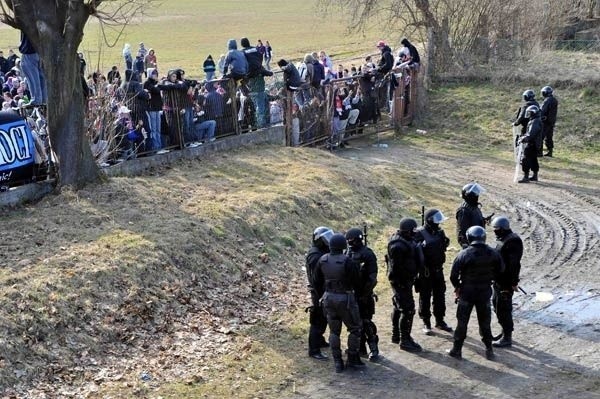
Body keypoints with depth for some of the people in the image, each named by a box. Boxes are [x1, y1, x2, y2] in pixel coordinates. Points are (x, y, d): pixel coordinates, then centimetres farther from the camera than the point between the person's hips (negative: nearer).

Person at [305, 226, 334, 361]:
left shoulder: (324, 252, 8)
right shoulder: (315, 256, -23)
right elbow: (316, 279, -26)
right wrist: (321, 297, -24)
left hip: (326, 292, 10)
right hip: (320, 294, -10)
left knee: (324, 319, 23)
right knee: (317, 322, -4)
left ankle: (320, 341, 40)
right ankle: (314, 350, 1)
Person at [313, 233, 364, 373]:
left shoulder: (322, 260, -3)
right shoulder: (347, 261, -19)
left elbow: (317, 282, 5)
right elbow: (356, 282, -12)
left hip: (329, 298, 5)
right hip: (345, 299, -5)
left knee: (334, 331, 14)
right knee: (355, 329, 12)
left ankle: (337, 362, 14)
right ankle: (352, 359, 14)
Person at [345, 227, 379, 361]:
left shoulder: (367, 254, -13)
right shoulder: (348, 253, 7)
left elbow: (372, 278, -16)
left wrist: (364, 294, -17)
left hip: (363, 295, -7)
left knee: (366, 322, -6)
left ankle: (373, 349, 2)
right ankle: (360, 347, 25)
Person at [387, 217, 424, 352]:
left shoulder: (405, 240, 6)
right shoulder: (398, 246, -27)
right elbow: (396, 267, -27)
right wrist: (403, 283, -23)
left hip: (405, 279, 11)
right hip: (401, 281, -11)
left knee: (399, 307, 21)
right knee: (407, 310, -7)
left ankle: (396, 335, 35)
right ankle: (405, 341, 1)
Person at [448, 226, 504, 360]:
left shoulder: (464, 254, -18)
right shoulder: (493, 253, -6)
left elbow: (454, 274, -14)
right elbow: (500, 270, 7)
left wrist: (457, 287, 4)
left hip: (467, 293, -3)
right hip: (485, 292, 3)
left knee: (462, 322, 8)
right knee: (485, 322, 16)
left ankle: (457, 350, 14)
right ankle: (489, 350, 21)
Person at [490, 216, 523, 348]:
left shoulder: (512, 241, -21)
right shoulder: (504, 239, 11)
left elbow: (514, 264, -25)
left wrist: (514, 282, -25)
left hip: (506, 283, -11)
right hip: (499, 280, 11)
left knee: (503, 309, -4)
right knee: (496, 304, 22)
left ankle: (507, 338, 5)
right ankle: (505, 331, 36)